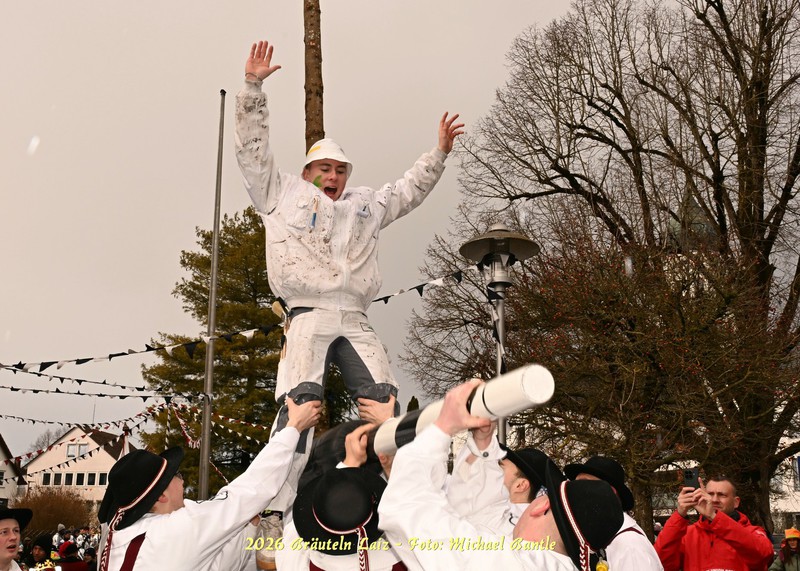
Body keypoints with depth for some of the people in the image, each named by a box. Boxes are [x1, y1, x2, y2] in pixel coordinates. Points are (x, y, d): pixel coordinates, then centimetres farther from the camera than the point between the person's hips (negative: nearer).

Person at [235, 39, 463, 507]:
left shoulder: (365, 205, 30)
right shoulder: (284, 194, 19)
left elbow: (409, 192, 40)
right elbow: (254, 150, 14)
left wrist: (439, 154, 34)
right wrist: (253, 87, 9)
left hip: (356, 321, 4)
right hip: (308, 315, -4)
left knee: (384, 402, -11)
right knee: (301, 400, -23)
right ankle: (281, 502, -24)